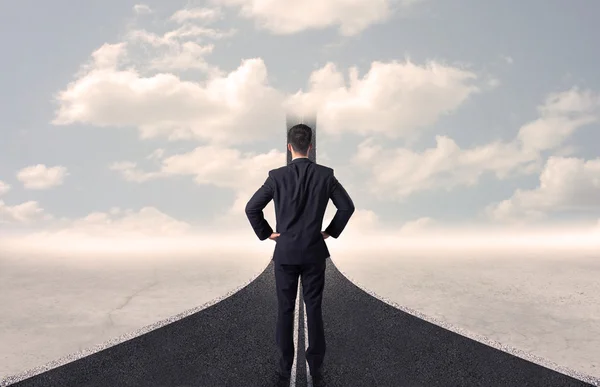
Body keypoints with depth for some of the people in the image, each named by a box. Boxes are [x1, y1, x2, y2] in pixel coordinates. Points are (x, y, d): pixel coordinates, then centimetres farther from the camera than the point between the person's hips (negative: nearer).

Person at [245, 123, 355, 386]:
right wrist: (331, 231, 9)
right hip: (314, 252, 1)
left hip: (285, 252, -1)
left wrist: (266, 233, 4)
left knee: (285, 309, 9)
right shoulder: (325, 174, -5)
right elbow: (347, 206, -2)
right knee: (314, 309, 9)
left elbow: (251, 208, -8)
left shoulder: (277, 176, -8)